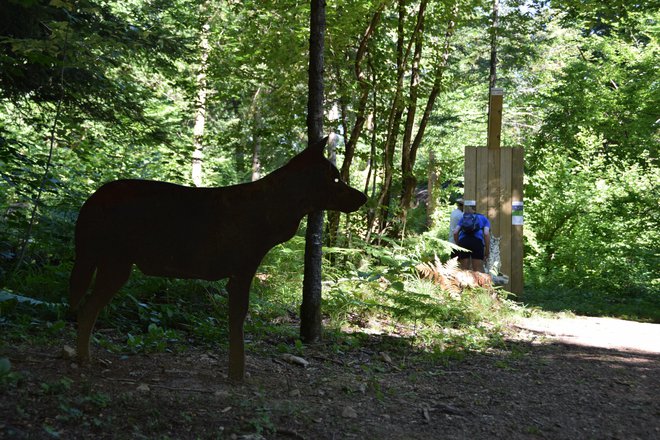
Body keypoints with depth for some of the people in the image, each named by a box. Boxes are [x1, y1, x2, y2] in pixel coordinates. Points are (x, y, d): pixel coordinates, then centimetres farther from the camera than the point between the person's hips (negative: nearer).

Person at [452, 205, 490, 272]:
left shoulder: (464, 218, 31)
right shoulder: (484, 219, 26)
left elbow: (455, 232, 16)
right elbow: (486, 233, 6)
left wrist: (458, 246, 26)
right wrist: (487, 250, 9)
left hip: (463, 241, 2)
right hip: (477, 241, -2)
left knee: (464, 269, 8)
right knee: (478, 271, 0)